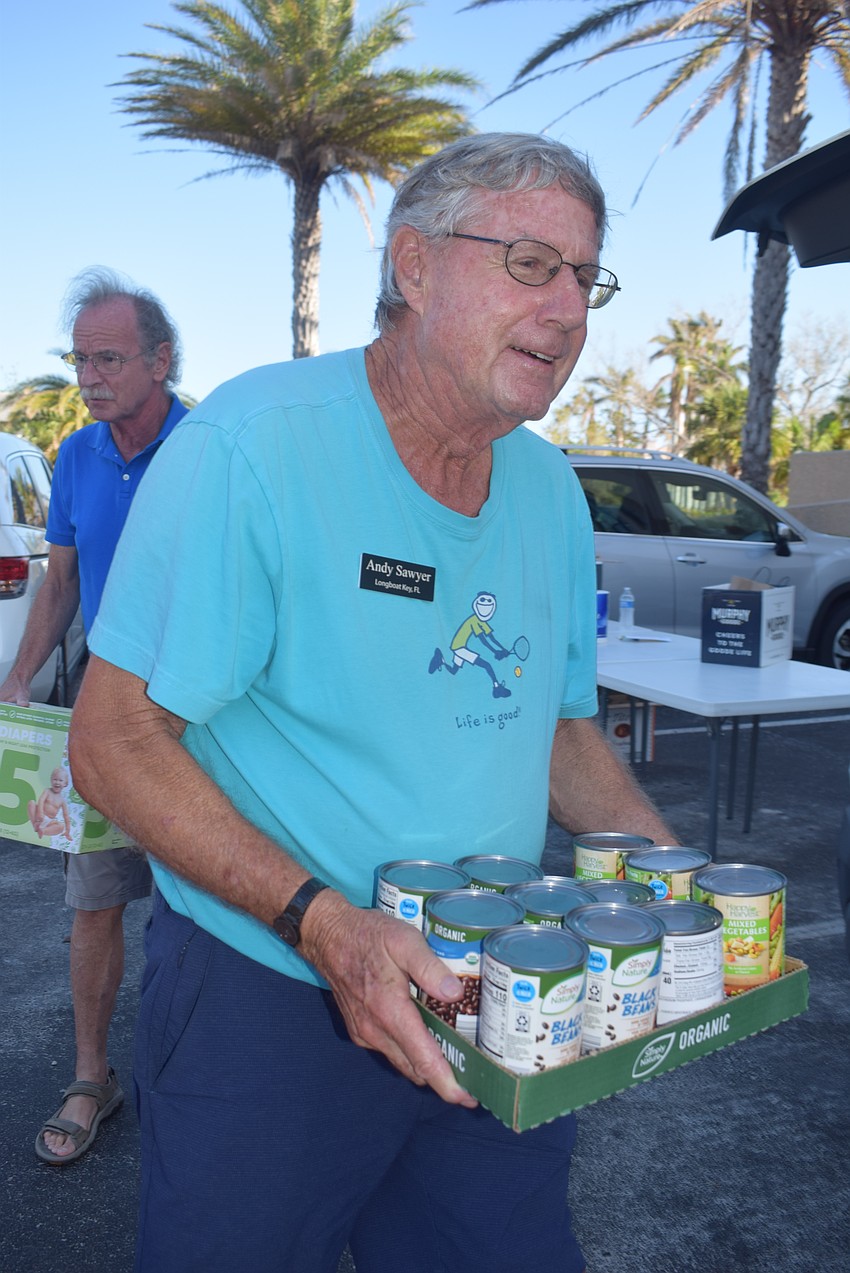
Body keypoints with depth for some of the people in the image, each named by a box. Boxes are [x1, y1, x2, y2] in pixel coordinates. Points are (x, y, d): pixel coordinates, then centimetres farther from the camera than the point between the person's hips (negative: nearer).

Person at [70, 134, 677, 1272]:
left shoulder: (552, 489, 3)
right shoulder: (250, 446, -19)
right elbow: (114, 741, -18)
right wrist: (321, 920, -29)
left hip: (493, 1003, 6)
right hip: (265, 1004, -5)